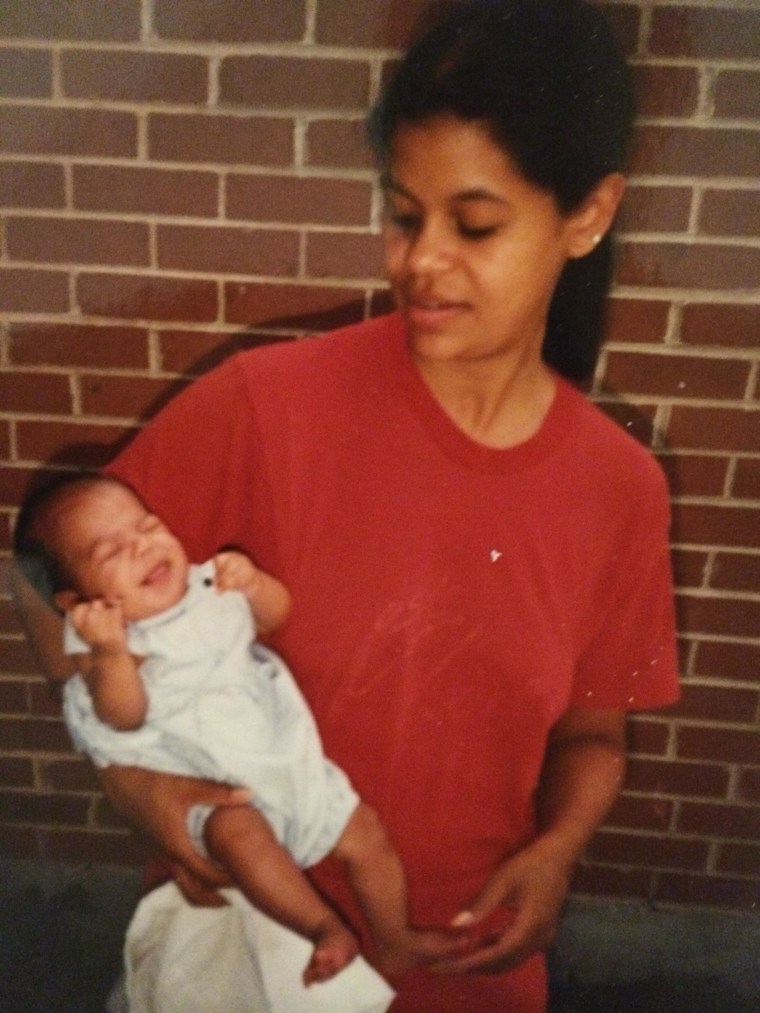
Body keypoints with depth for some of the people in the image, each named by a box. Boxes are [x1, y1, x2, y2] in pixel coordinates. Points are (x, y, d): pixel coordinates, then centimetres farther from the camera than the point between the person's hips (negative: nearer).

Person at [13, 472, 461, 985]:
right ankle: (327, 929, -22)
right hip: (216, 790, -5)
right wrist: (111, 652, -40)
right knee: (236, 831, -36)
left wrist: (253, 582, -10)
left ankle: (396, 942, 22)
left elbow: (277, 614, 11)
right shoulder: (104, 641, -11)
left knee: (366, 830, 4)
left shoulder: (207, 584, 2)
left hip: (292, 756, 5)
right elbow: (125, 717, -23)